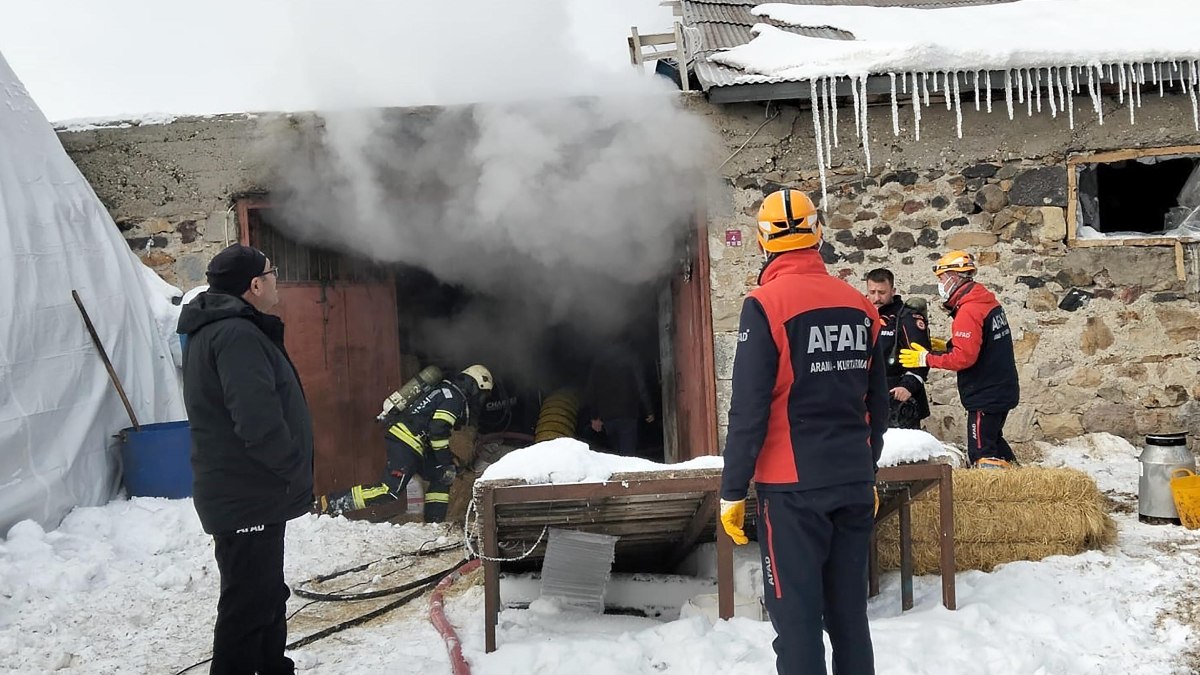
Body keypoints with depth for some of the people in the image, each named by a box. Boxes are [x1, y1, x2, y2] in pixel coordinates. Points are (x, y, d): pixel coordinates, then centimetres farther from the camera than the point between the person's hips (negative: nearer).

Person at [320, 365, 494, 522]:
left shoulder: (446, 391, 24)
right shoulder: (455, 397, -7)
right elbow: (438, 430, -18)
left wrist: (451, 463, 30)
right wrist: (447, 464, -12)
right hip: (406, 442, -11)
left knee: (441, 479, 16)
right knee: (390, 490, -17)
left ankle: (434, 522, 15)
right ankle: (331, 503, -16)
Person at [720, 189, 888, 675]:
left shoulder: (766, 305, -11)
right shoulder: (860, 306, 6)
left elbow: (749, 408, -13)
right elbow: (877, 404, 13)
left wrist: (732, 490, -6)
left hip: (794, 487, -5)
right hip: (854, 484, 6)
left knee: (798, 621, 2)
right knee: (849, 614, 14)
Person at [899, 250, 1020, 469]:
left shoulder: (968, 311, -20)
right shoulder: (989, 302, 10)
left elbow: (964, 357, -25)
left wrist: (927, 358, -16)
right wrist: (948, 346, 9)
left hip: (985, 396, -10)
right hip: (1002, 391, 10)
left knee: (982, 452, -4)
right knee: (993, 441, 23)